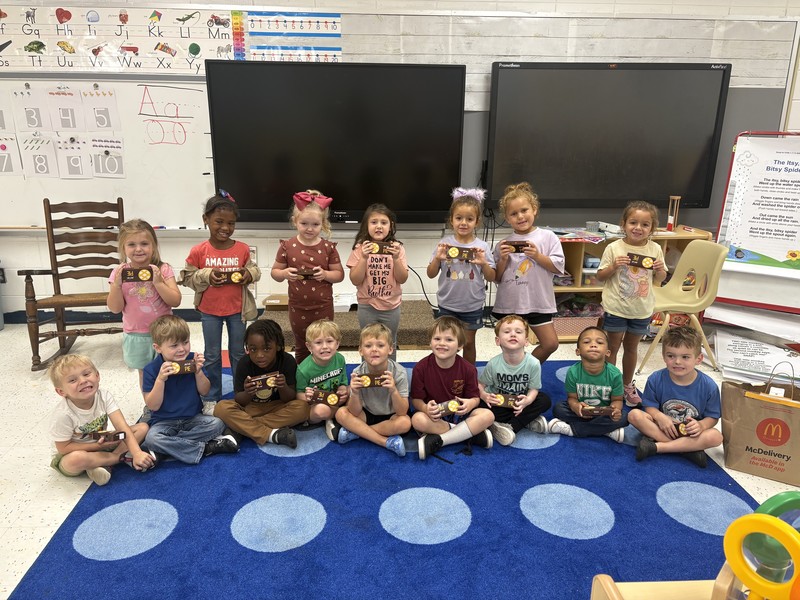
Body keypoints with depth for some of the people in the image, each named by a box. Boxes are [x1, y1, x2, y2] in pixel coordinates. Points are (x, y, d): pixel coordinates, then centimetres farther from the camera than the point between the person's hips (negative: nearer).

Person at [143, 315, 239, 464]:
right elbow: (153, 406, -14)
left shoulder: (192, 360, -6)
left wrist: (198, 372, -18)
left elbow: (204, 391, 0)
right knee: (151, 439, -33)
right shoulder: (151, 370, -12)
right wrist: (160, 379, -27)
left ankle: (170, 445, -16)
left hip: (193, 418, 2)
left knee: (217, 424, -25)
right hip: (165, 422, -2)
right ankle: (205, 448, -23)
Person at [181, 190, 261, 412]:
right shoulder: (198, 251, -11)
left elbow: (254, 270, 4)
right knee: (212, 356, 12)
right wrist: (206, 276, -21)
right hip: (210, 311, -1)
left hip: (237, 310, 1)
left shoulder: (243, 249, -8)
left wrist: (249, 274, -18)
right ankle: (211, 398, 26)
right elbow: (188, 277, -4)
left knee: (238, 353, 15)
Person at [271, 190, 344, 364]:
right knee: (301, 349, 18)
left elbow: (339, 274, -1)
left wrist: (325, 274, -21)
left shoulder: (328, 247, -7)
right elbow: (275, 272, 2)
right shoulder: (287, 246, -6)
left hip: (323, 307, -1)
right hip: (298, 308, 1)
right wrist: (285, 273, -20)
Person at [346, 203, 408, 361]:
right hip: (367, 307, -1)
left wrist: (396, 258, -21)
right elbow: (355, 280, -10)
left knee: (389, 347, 16)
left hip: (391, 307, 1)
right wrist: (364, 258, -22)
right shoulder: (360, 248, -7)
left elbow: (402, 279, -7)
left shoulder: (397, 248, -5)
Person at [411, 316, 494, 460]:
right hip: (433, 415, -1)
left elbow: (475, 397, -1)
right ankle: (472, 432, -22)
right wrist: (425, 408, -31)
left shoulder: (468, 369, -10)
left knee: (487, 415, -25)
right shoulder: (421, 368, -13)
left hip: (459, 414, 2)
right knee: (417, 420, -35)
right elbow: (416, 399, -8)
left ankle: (437, 441, -26)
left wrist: (471, 403, -26)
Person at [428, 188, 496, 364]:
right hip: (448, 304, 0)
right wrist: (437, 258, -19)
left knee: (468, 343, 14)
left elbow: (492, 278, -2)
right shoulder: (444, 244, -6)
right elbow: (431, 274, -2)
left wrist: (483, 263, -20)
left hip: (472, 305, 0)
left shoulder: (482, 247, -6)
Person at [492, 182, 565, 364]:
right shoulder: (503, 245, 2)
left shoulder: (548, 237, -2)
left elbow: (558, 266, -6)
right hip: (509, 304, 1)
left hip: (538, 303, -1)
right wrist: (503, 260, -13)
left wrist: (537, 255, -17)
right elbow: (497, 278, 3)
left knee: (550, 343, -1)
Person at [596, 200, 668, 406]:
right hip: (616, 309, -3)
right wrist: (614, 266, -23)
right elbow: (600, 277, -6)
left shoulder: (655, 249, -3)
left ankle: (627, 384, 36)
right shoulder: (614, 248, -12)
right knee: (612, 347, 11)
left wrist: (661, 270, -14)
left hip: (642, 310, 3)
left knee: (631, 347, 19)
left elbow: (659, 280, 7)